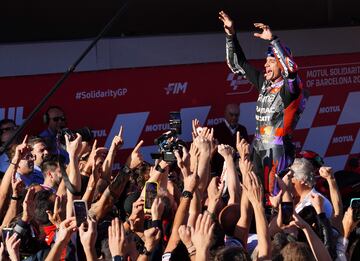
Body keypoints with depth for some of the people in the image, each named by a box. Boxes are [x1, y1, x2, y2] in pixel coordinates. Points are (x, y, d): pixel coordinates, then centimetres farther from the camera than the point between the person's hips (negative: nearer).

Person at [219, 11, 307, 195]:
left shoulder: (289, 88, -8)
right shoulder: (264, 83, 11)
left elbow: (291, 69, -30)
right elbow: (238, 65, 20)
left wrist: (272, 40, -31)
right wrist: (231, 36, 12)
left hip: (278, 149, -7)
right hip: (258, 147, 7)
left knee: (274, 195, -12)